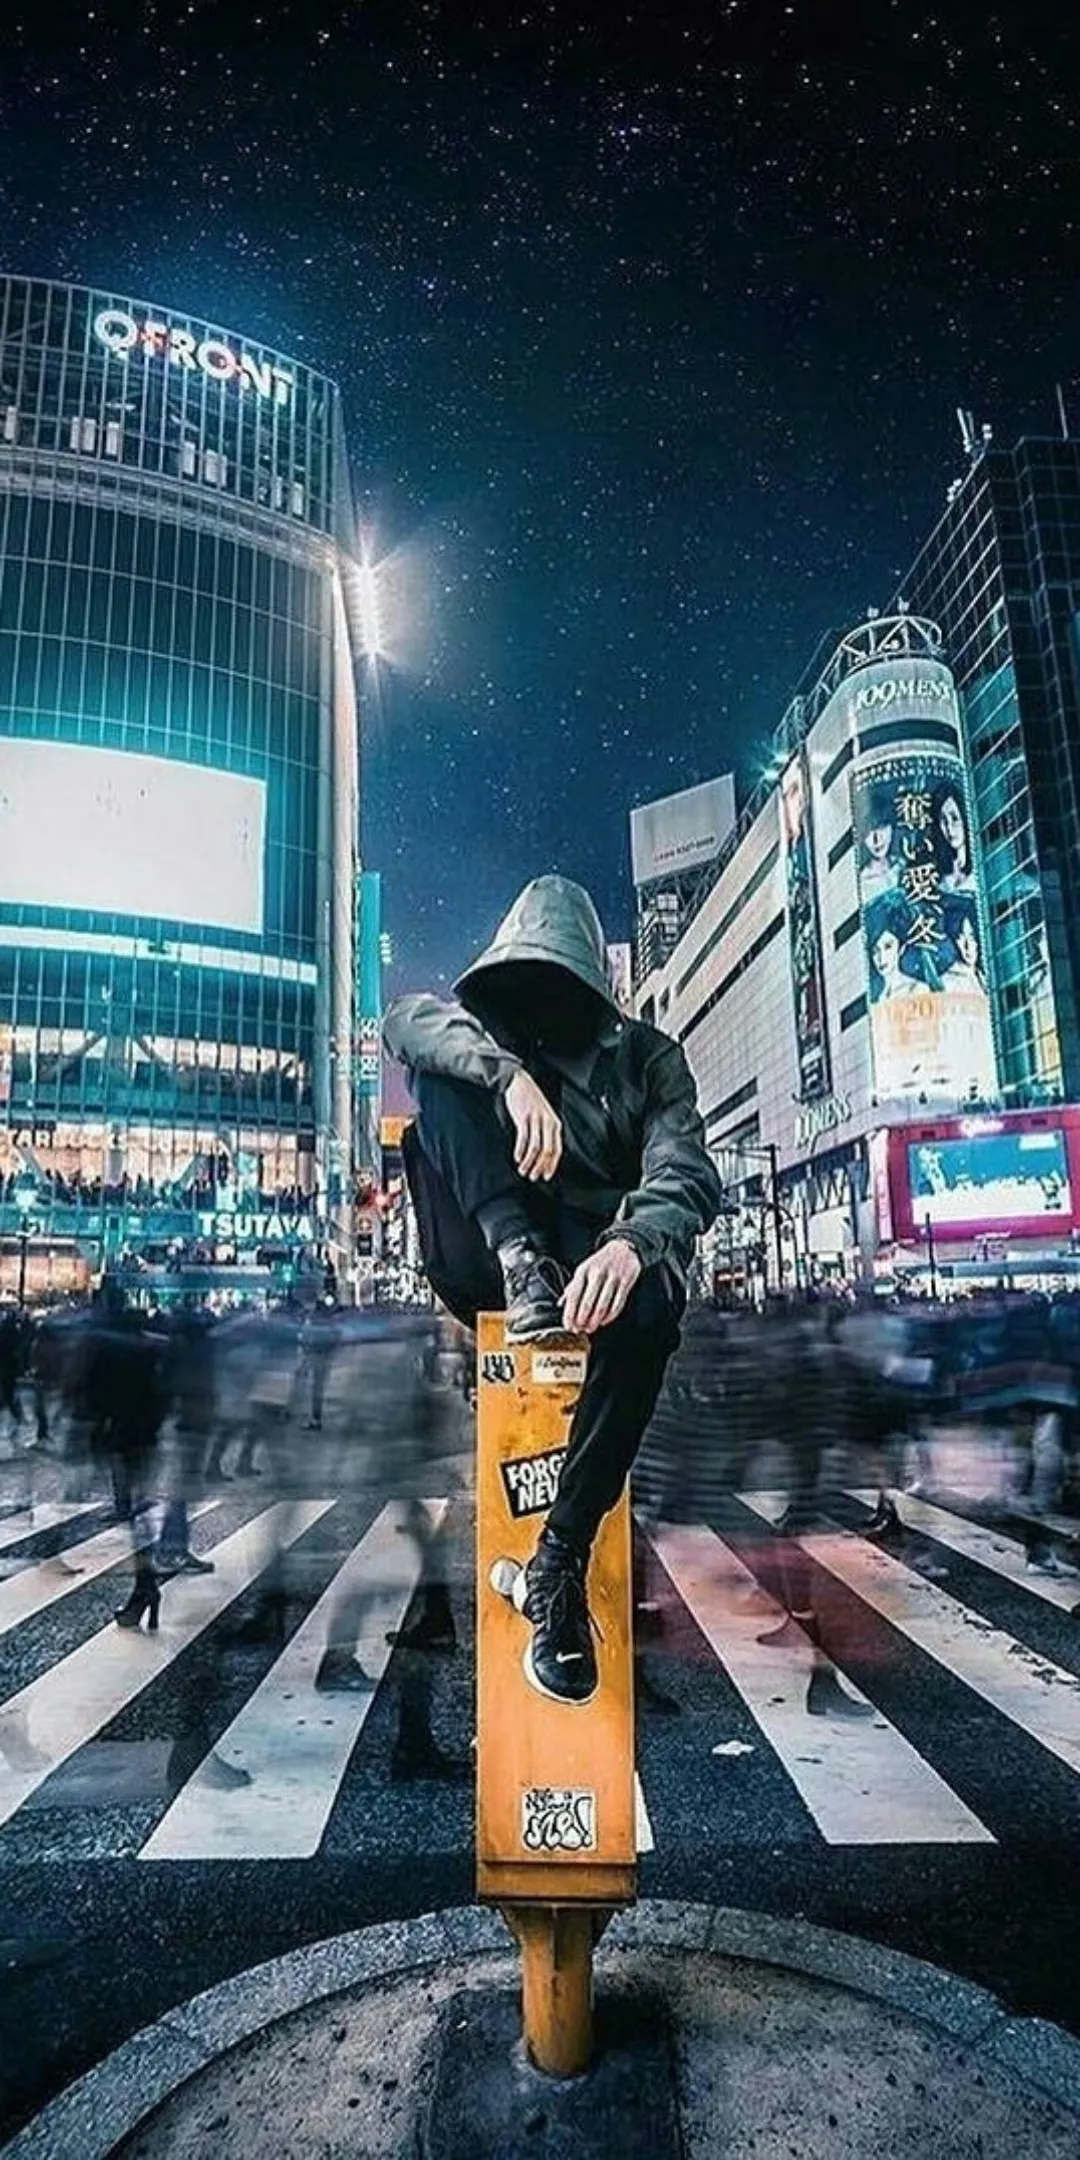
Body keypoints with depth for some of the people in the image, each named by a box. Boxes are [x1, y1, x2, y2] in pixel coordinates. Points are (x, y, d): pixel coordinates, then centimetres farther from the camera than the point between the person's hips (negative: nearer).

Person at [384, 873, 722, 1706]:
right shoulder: (483, 1029, 15)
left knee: (651, 1296, -37)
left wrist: (630, 1243, -31)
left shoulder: (646, 1054, 11)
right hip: (490, 1260, 1)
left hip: (589, 1254, 0)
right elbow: (407, 1018, -11)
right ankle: (520, 1263, -33)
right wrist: (509, 1074, -31)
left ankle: (560, 1561, -28)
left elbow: (686, 1172, -8)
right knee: (446, 1069, -15)